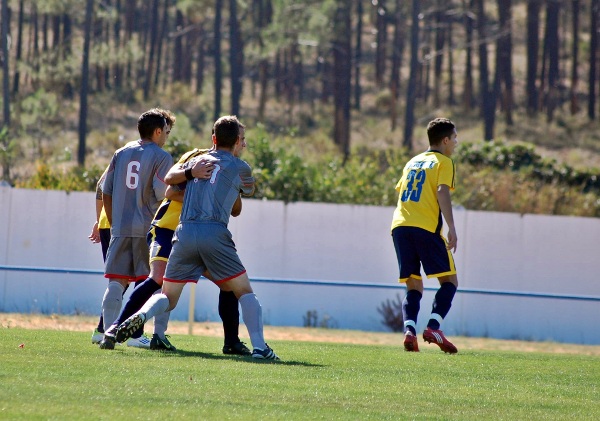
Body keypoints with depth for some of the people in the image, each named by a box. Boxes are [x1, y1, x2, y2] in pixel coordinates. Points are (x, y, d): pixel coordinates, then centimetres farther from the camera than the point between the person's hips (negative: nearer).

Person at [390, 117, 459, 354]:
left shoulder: (413, 162, 25)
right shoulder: (443, 162, 5)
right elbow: (442, 192, -10)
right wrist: (451, 228, -15)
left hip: (399, 227, 6)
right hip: (426, 228, -6)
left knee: (414, 287, 9)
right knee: (449, 281, 0)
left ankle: (409, 330, -14)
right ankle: (433, 327, -18)